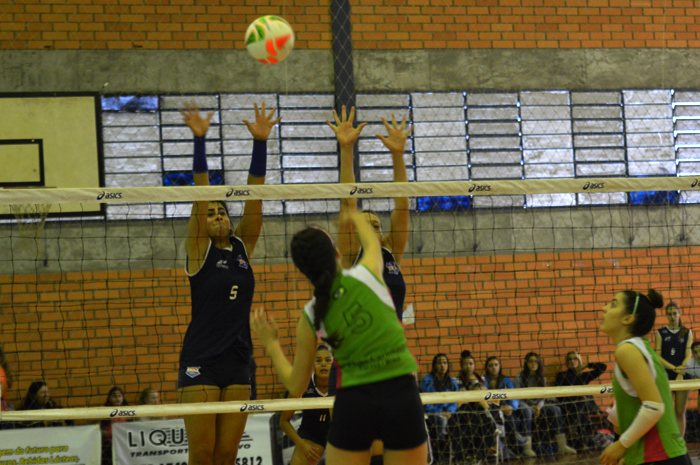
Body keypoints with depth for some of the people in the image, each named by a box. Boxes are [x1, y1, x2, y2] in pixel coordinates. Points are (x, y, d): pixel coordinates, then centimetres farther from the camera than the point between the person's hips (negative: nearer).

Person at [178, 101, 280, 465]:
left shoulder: (242, 247, 10)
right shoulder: (199, 249, 0)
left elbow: (254, 194, 3)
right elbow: (200, 194, -9)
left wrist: (260, 142, -6)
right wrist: (199, 140, -19)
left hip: (237, 363, 4)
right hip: (200, 363, -4)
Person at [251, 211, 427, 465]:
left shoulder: (310, 318, -1)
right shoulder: (366, 274, -3)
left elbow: (296, 386, 9)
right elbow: (373, 244, 25)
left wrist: (271, 343, 22)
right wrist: (358, 218, 46)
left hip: (353, 405, 0)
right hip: (403, 398, 0)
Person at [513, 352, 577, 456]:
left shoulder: (542, 379, 15)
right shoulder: (519, 378, -1)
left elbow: (542, 398, 7)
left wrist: (539, 407, -15)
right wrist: (530, 408, -21)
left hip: (538, 407, 5)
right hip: (524, 407, -5)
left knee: (555, 409, -20)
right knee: (526, 412, -39)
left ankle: (562, 446, -25)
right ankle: (527, 448, -46)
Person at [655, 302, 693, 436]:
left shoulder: (687, 333, 8)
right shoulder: (661, 333, 6)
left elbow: (688, 355, 0)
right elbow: (657, 356, -2)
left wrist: (680, 375, -13)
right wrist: (675, 368, -15)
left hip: (683, 375, 1)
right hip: (666, 376, -1)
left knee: (680, 413, 1)